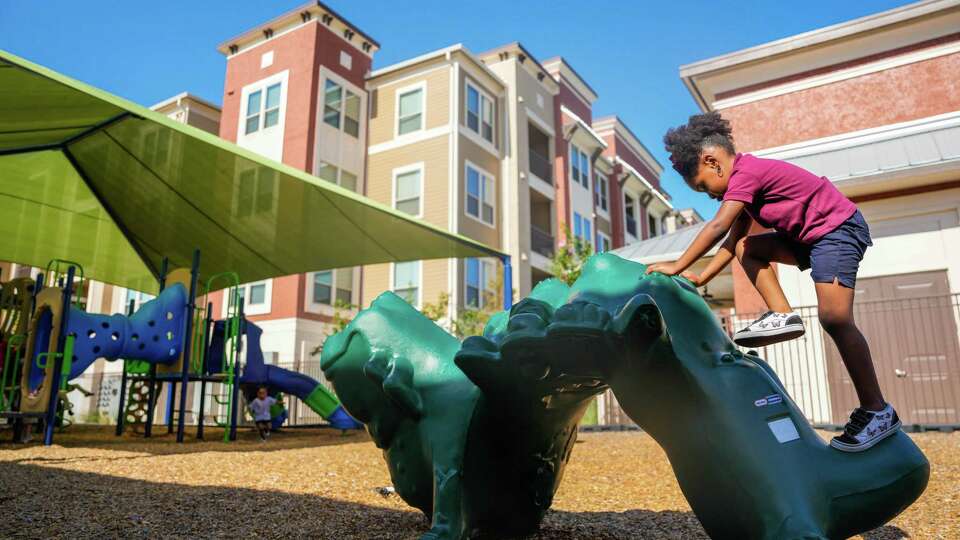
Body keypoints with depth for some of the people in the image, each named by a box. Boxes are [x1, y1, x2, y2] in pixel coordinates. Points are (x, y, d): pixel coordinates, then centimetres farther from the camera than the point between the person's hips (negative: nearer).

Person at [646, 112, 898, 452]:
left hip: (838, 228, -10)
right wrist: (701, 278, 3)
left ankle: (877, 412, -11)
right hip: (810, 237, 10)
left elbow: (717, 228, -26)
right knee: (747, 248, 7)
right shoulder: (748, 176, 13)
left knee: (834, 318, -18)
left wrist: (677, 267, -23)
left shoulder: (745, 172, -18)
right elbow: (734, 240, 10)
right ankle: (781, 315, -4)